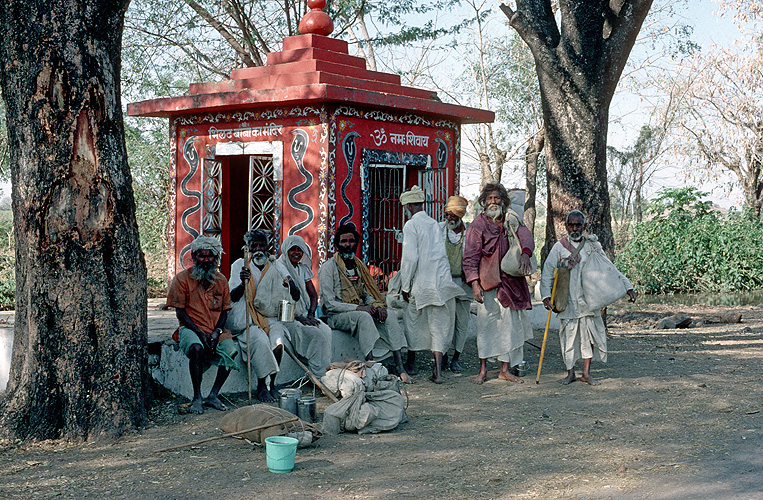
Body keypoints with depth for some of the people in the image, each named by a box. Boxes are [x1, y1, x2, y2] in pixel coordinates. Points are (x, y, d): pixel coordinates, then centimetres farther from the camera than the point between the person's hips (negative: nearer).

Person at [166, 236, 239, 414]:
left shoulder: (221, 280, 10)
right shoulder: (182, 278, -2)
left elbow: (224, 310, 11)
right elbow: (180, 312, -5)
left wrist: (217, 331, -9)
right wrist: (200, 333, -17)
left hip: (216, 329, 4)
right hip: (190, 328, -4)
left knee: (230, 350, -26)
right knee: (197, 348, -37)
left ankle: (213, 395, -18)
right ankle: (197, 398, -27)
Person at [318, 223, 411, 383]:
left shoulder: (358, 266, 15)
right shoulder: (328, 267, -7)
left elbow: (367, 294, 15)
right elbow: (329, 303, -14)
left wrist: (377, 306, -8)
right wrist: (359, 308, -21)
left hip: (360, 309, 6)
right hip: (337, 316, -6)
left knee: (389, 314, -19)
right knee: (364, 317, -36)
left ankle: (399, 367, -26)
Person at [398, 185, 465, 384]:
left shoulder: (411, 226, -8)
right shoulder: (434, 224, 12)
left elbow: (410, 258, -15)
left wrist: (405, 287, -7)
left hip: (423, 284, -5)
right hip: (443, 283, 5)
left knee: (413, 323, 15)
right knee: (439, 328, 5)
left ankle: (411, 363, 29)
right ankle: (437, 371, -2)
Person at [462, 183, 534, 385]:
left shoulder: (510, 220, 10)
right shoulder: (477, 225, -2)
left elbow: (525, 235, -4)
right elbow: (470, 257, -5)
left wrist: (525, 253, -27)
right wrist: (474, 283, -15)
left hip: (510, 281, 4)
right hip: (488, 282, -4)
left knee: (510, 323, 4)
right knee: (486, 323, -5)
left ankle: (505, 369, 12)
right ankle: (483, 369, 6)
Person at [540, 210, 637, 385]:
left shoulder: (592, 246, 8)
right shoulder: (559, 247, 1)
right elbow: (547, 272, -3)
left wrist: (627, 287, 7)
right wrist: (546, 295, -15)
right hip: (568, 300, -2)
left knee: (590, 333, -2)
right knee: (569, 334, 2)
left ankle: (586, 373, 8)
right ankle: (570, 372, 15)